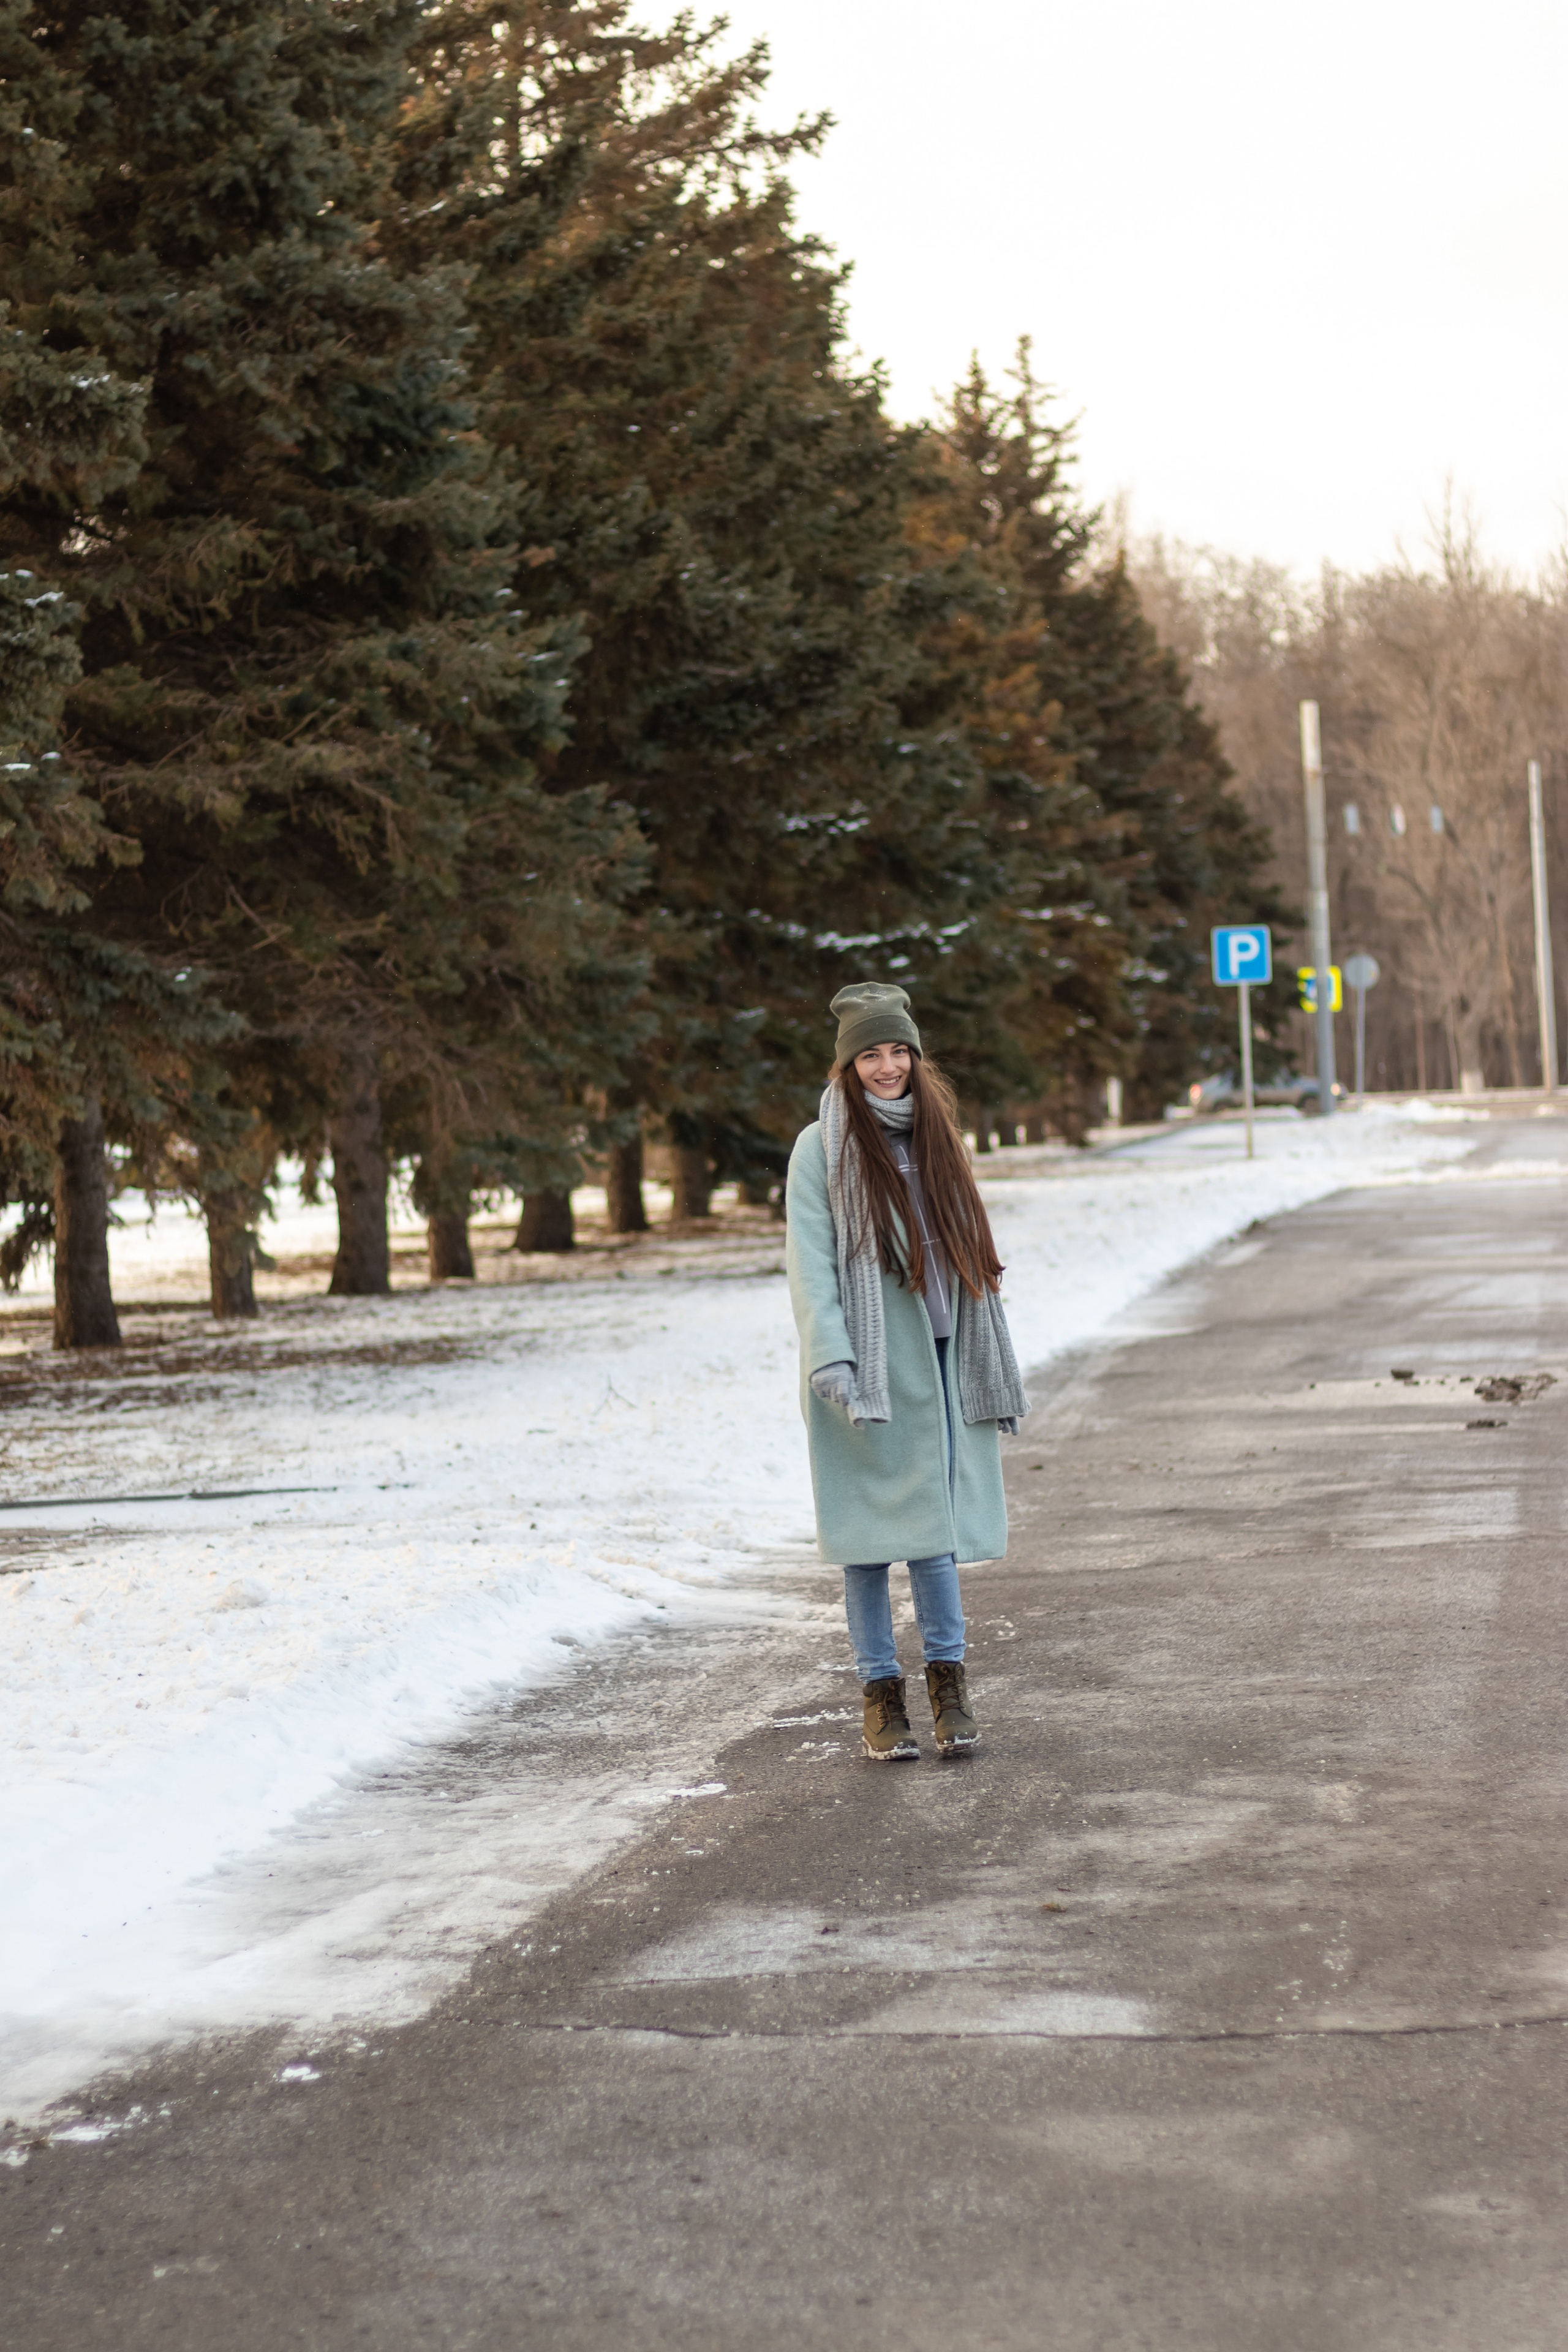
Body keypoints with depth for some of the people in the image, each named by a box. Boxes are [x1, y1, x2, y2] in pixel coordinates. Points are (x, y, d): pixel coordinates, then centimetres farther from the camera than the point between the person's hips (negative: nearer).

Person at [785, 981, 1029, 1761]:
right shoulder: (821, 1149, -1)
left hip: (931, 1367, 4)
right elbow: (810, 1263, -8)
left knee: (933, 1520, -1)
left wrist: (989, 1363, 15)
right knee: (869, 1529, 1)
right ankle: (880, 1698, 7)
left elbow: (966, 1255, 17)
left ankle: (947, 1685, 6)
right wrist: (828, 1359, -20)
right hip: (860, 1372, -4)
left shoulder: (933, 1137, 14)